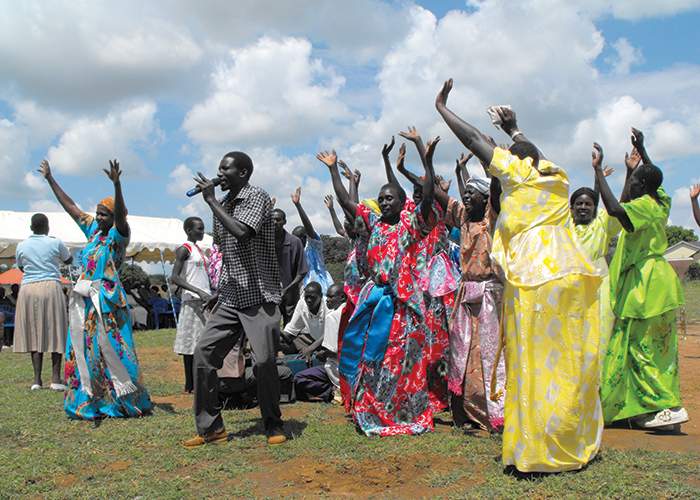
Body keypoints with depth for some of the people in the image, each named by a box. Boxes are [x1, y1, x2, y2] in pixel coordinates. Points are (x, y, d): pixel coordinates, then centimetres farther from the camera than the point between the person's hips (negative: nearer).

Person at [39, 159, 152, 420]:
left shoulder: (118, 234, -5)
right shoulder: (92, 229, 14)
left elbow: (121, 214, -26)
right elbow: (69, 205, 21)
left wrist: (117, 184, -40)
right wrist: (50, 179, 25)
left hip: (107, 299, -7)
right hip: (85, 299, 7)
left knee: (111, 350, -6)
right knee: (84, 349, 8)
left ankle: (134, 401, 2)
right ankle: (90, 400, 17)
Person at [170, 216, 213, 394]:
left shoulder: (199, 249, 18)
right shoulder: (184, 249, -7)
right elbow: (174, 278, -16)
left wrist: (211, 294, 16)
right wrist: (199, 292, -23)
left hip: (205, 300, 8)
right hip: (192, 301, -8)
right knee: (192, 342, -4)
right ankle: (190, 384, 0)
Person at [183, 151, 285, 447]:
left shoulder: (257, 198, -8)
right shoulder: (222, 205, 13)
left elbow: (242, 233, -26)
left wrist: (211, 201, -16)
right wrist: (219, 292, 19)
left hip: (259, 296, -7)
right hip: (230, 298, 7)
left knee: (264, 361, -9)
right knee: (203, 352, -4)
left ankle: (274, 426, 11)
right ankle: (211, 428, 6)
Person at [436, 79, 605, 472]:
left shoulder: (516, 171, 3)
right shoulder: (558, 178, 19)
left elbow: (472, 138, 8)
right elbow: (536, 154, 41)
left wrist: (442, 108, 20)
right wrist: (513, 131, 57)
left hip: (534, 281, -6)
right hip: (573, 276, 6)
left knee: (536, 365, -3)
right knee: (573, 363, 10)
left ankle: (540, 451, 1)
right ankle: (580, 442, 19)